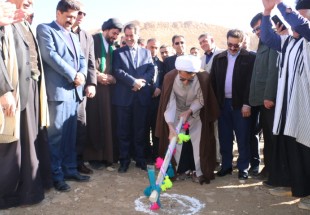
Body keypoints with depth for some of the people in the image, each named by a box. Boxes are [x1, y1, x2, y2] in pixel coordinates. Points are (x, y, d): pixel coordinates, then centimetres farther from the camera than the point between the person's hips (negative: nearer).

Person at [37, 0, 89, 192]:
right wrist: (72, 75, -13)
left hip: (74, 91, 7)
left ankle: (70, 169, 21)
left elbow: (82, 58, 17)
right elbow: (50, 55, -12)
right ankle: (56, 175, 7)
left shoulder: (74, 36, 24)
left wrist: (82, 74, -4)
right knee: (56, 135, -3)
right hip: (58, 90, -7)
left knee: (71, 134, 11)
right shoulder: (45, 29, 1)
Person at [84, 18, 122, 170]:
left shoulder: (112, 47, 19)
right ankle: (94, 157, 5)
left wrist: (112, 78, -3)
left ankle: (106, 156, 10)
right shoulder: (93, 40, 1)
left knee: (107, 122, 4)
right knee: (94, 122, -3)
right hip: (94, 86, -5)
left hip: (107, 87, 6)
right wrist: (96, 75, -14)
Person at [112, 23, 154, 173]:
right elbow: (117, 71, -4)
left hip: (142, 96, 1)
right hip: (123, 97, -1)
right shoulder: (118, 52, 10)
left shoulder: (146, 52, 16)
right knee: (123, 131, 3)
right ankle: (124, 160, 14)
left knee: (140, 130, 7)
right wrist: (133, 81, -15)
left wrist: (142, 82, -14)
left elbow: (151, 71, 5)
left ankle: (140, 159, 18)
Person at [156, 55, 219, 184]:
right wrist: (171, 128, -41)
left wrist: (188, 112, -27)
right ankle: (174, 170, 17)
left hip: (195, 112, 0)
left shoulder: (203, 78, -31)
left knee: (198, 142, -1)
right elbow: (169, 104, -31)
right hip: (176, 112, 0)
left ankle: (199, 172, 12)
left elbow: (201, 100, -15)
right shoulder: (170, 78, -31)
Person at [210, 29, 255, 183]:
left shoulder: (249, 58, -2)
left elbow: (250, 82, -7)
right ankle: (226, 166, 21)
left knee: (243, 138, 3)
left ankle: (243, 169, 14)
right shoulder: (218, 58, 10)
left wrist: (246, 104, -12)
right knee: (224, 137, 9)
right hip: (223, 103, 4)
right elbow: (213, 81, 8)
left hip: (240, 104, -3)